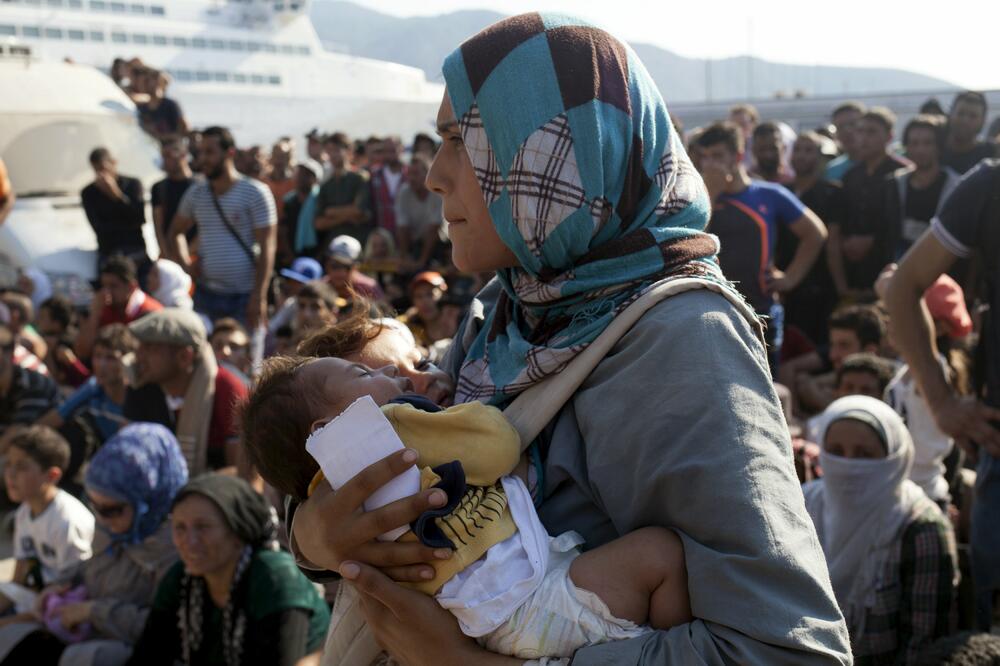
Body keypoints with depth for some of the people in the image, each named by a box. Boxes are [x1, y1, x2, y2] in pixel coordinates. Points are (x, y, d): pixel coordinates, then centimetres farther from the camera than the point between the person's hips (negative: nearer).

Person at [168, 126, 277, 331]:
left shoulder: (255, 192, -5)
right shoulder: (196, 193, 10)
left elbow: (266, 248, -9)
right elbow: (175, 233, 24)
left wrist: (259, 296, -16)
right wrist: (185, 264, 4)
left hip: (244, 297, -4)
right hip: (206, 294, 5)